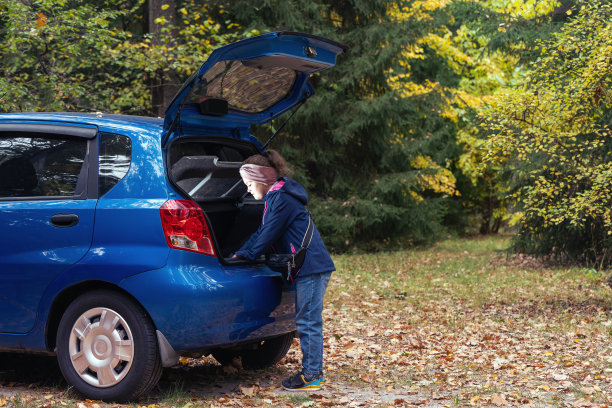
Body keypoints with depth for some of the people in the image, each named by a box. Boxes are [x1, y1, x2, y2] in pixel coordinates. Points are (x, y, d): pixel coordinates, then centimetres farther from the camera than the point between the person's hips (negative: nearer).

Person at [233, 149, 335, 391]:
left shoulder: (281, 199, -14)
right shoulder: (274, 197, 18)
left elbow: (268, 236, -13)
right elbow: (262, 233, 22)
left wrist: (246, 256, -2)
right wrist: (239, 254, 17)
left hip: (312, 267, -11)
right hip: (308, 267, 11)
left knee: (308, 321, -7)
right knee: (305, 321, 14)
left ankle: (312, 376, -2)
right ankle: (310, 370, 20)